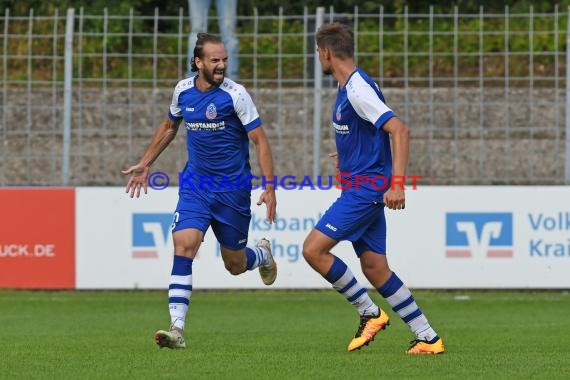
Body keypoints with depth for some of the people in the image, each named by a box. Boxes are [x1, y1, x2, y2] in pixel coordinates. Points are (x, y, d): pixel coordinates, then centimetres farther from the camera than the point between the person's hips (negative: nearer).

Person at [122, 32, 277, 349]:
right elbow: (169, 127, 21)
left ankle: (262, 254, 46)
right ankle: (177, 329, -21)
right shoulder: (183, 90, 1)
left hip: (233, 189, -3)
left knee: (235, 264, 8)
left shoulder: (235, 94, -13)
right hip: (195, 184, 3)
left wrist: (270, 187, -19)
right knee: (184, 246, -18)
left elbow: (260, 140, -11)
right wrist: (145, 164, 22)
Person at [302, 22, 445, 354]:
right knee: (375, 268, 7)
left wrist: (397, 183, -30)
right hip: (361, 187, 10)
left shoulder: (358, 89, -17)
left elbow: (399, 130, -24)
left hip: (365, 187, -10)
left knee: (314, 249, -13)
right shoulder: (349, 87, 13)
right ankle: (428, 338, 9)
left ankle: (370, 312, -2)